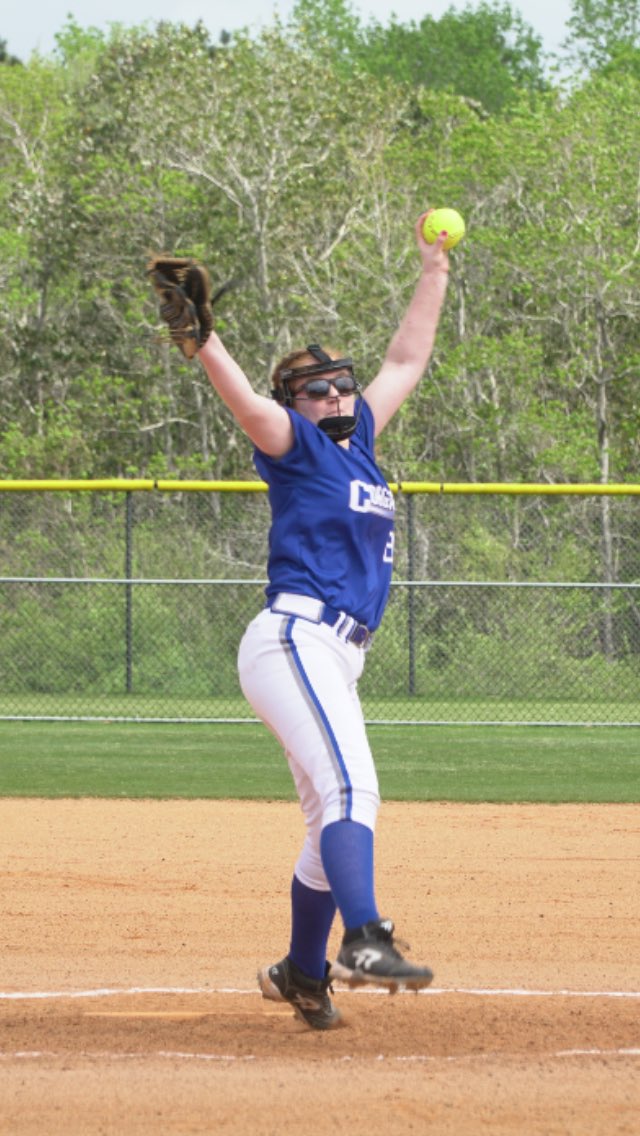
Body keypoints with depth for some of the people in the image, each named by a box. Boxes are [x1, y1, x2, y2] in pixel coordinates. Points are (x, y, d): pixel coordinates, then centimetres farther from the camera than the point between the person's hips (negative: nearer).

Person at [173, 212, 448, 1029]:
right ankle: (364, 939, -39)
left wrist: (434, 272, 30)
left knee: (332, 817, 12)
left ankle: (301, 974, 23)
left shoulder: (357, 442, 22)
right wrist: (202, 342, -36)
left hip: (335, 658, 9)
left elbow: (405, 362, 30)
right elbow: (249, 407, -19)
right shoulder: (298, 445, 1)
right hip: (294, 638, -9)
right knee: (350, 785, -24)